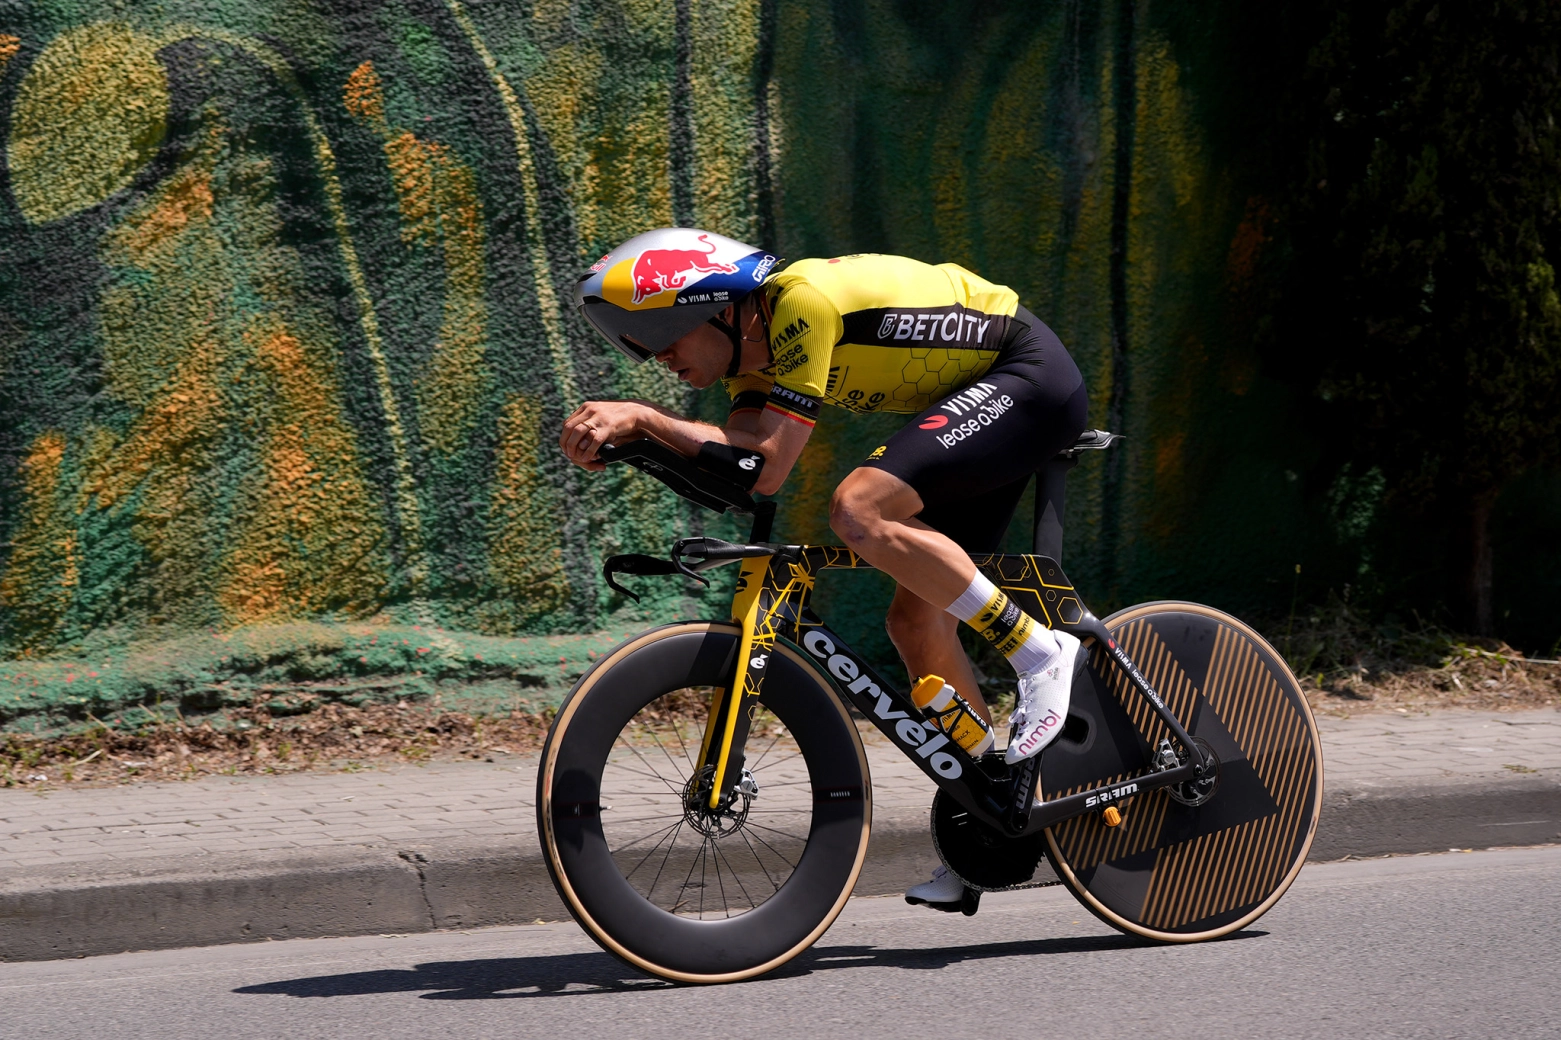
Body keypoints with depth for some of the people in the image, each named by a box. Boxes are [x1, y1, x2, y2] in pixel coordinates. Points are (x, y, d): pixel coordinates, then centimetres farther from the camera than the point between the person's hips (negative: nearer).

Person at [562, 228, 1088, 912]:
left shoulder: (802, 299, -24)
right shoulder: (757, 350, 4)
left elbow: (769, 466, -27)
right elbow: (742, 447, -13)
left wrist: (639, 415, -30)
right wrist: (634, 424, -27)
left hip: (1028, 376, -10)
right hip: (979, 397, 10)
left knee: (858, 508, -27)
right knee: (917, 618, 5)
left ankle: (1039, 652, -16)